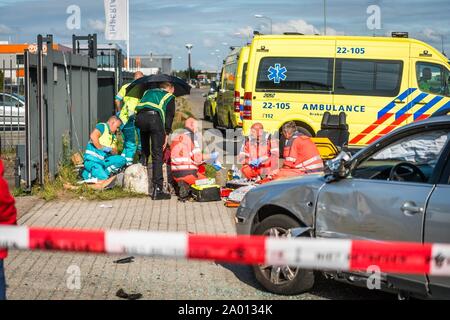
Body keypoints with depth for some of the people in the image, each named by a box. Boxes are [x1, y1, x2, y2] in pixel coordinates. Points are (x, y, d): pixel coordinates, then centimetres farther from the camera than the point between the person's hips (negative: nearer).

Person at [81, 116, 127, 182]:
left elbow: (115, 151, 17)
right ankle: (86, 173, 1)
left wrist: (112, 151, -6)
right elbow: (93, 136, -21)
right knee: (103, 178, -25)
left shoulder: (113, 137, 22)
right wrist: (101, 148, -17)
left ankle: (104, 172, -10)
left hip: (103, 160, 8)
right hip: (92, 159, -8)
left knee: (122, 160, -9)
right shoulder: (102, 126, -3)